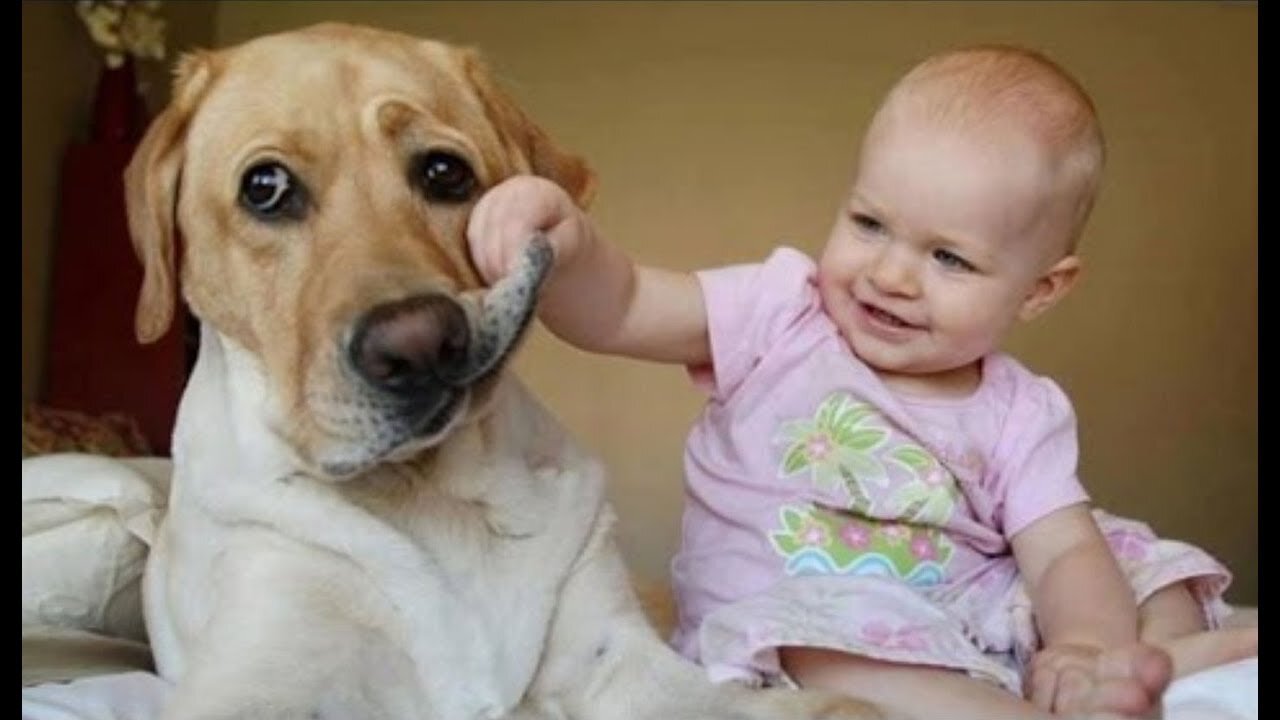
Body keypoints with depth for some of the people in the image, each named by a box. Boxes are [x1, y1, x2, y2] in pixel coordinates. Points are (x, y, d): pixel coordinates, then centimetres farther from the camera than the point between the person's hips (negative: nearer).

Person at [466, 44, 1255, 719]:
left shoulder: (1021, 414, 2)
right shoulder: (783, 312, -5)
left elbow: (1065, 553, -7)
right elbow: (620, 309, -14)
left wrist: (1091, 647, -30)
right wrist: (568, 245, -38)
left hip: (976, 631, 4)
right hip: (792, 637, -4)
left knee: (1138, 561, -5)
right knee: (833, 629, -36)